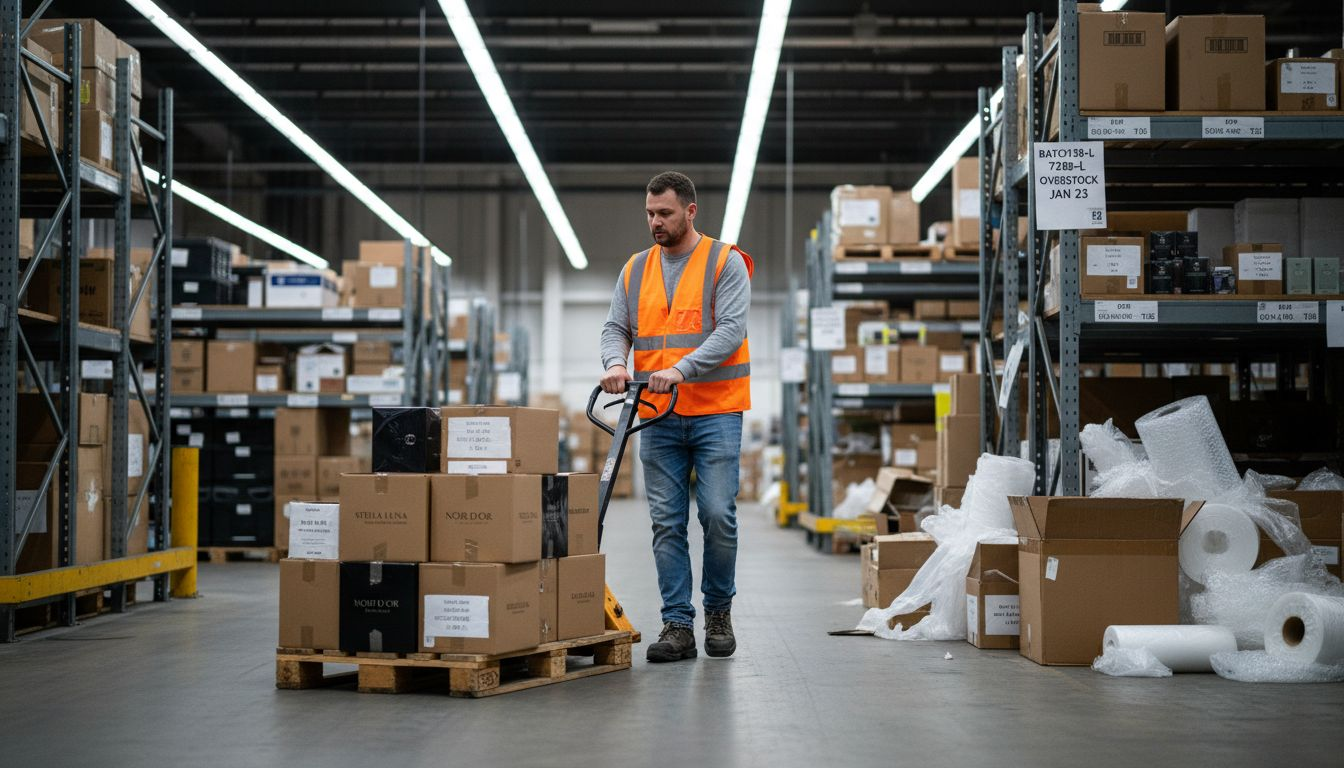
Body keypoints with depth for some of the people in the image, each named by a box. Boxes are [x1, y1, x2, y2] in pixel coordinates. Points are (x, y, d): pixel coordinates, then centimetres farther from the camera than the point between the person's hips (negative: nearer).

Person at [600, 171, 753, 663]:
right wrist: (615, 363, -13)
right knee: (667, 523, 2)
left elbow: (730, 330, -13)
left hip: (715, 412, -4)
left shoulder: (725, 263, -3)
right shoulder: (636, 270, 12)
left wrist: (680, 370, -25)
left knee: (717, 515, -8)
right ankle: (677, 626, 5)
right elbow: (615, 327, 10)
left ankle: (718, 612, 13)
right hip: (658, 416, 4)